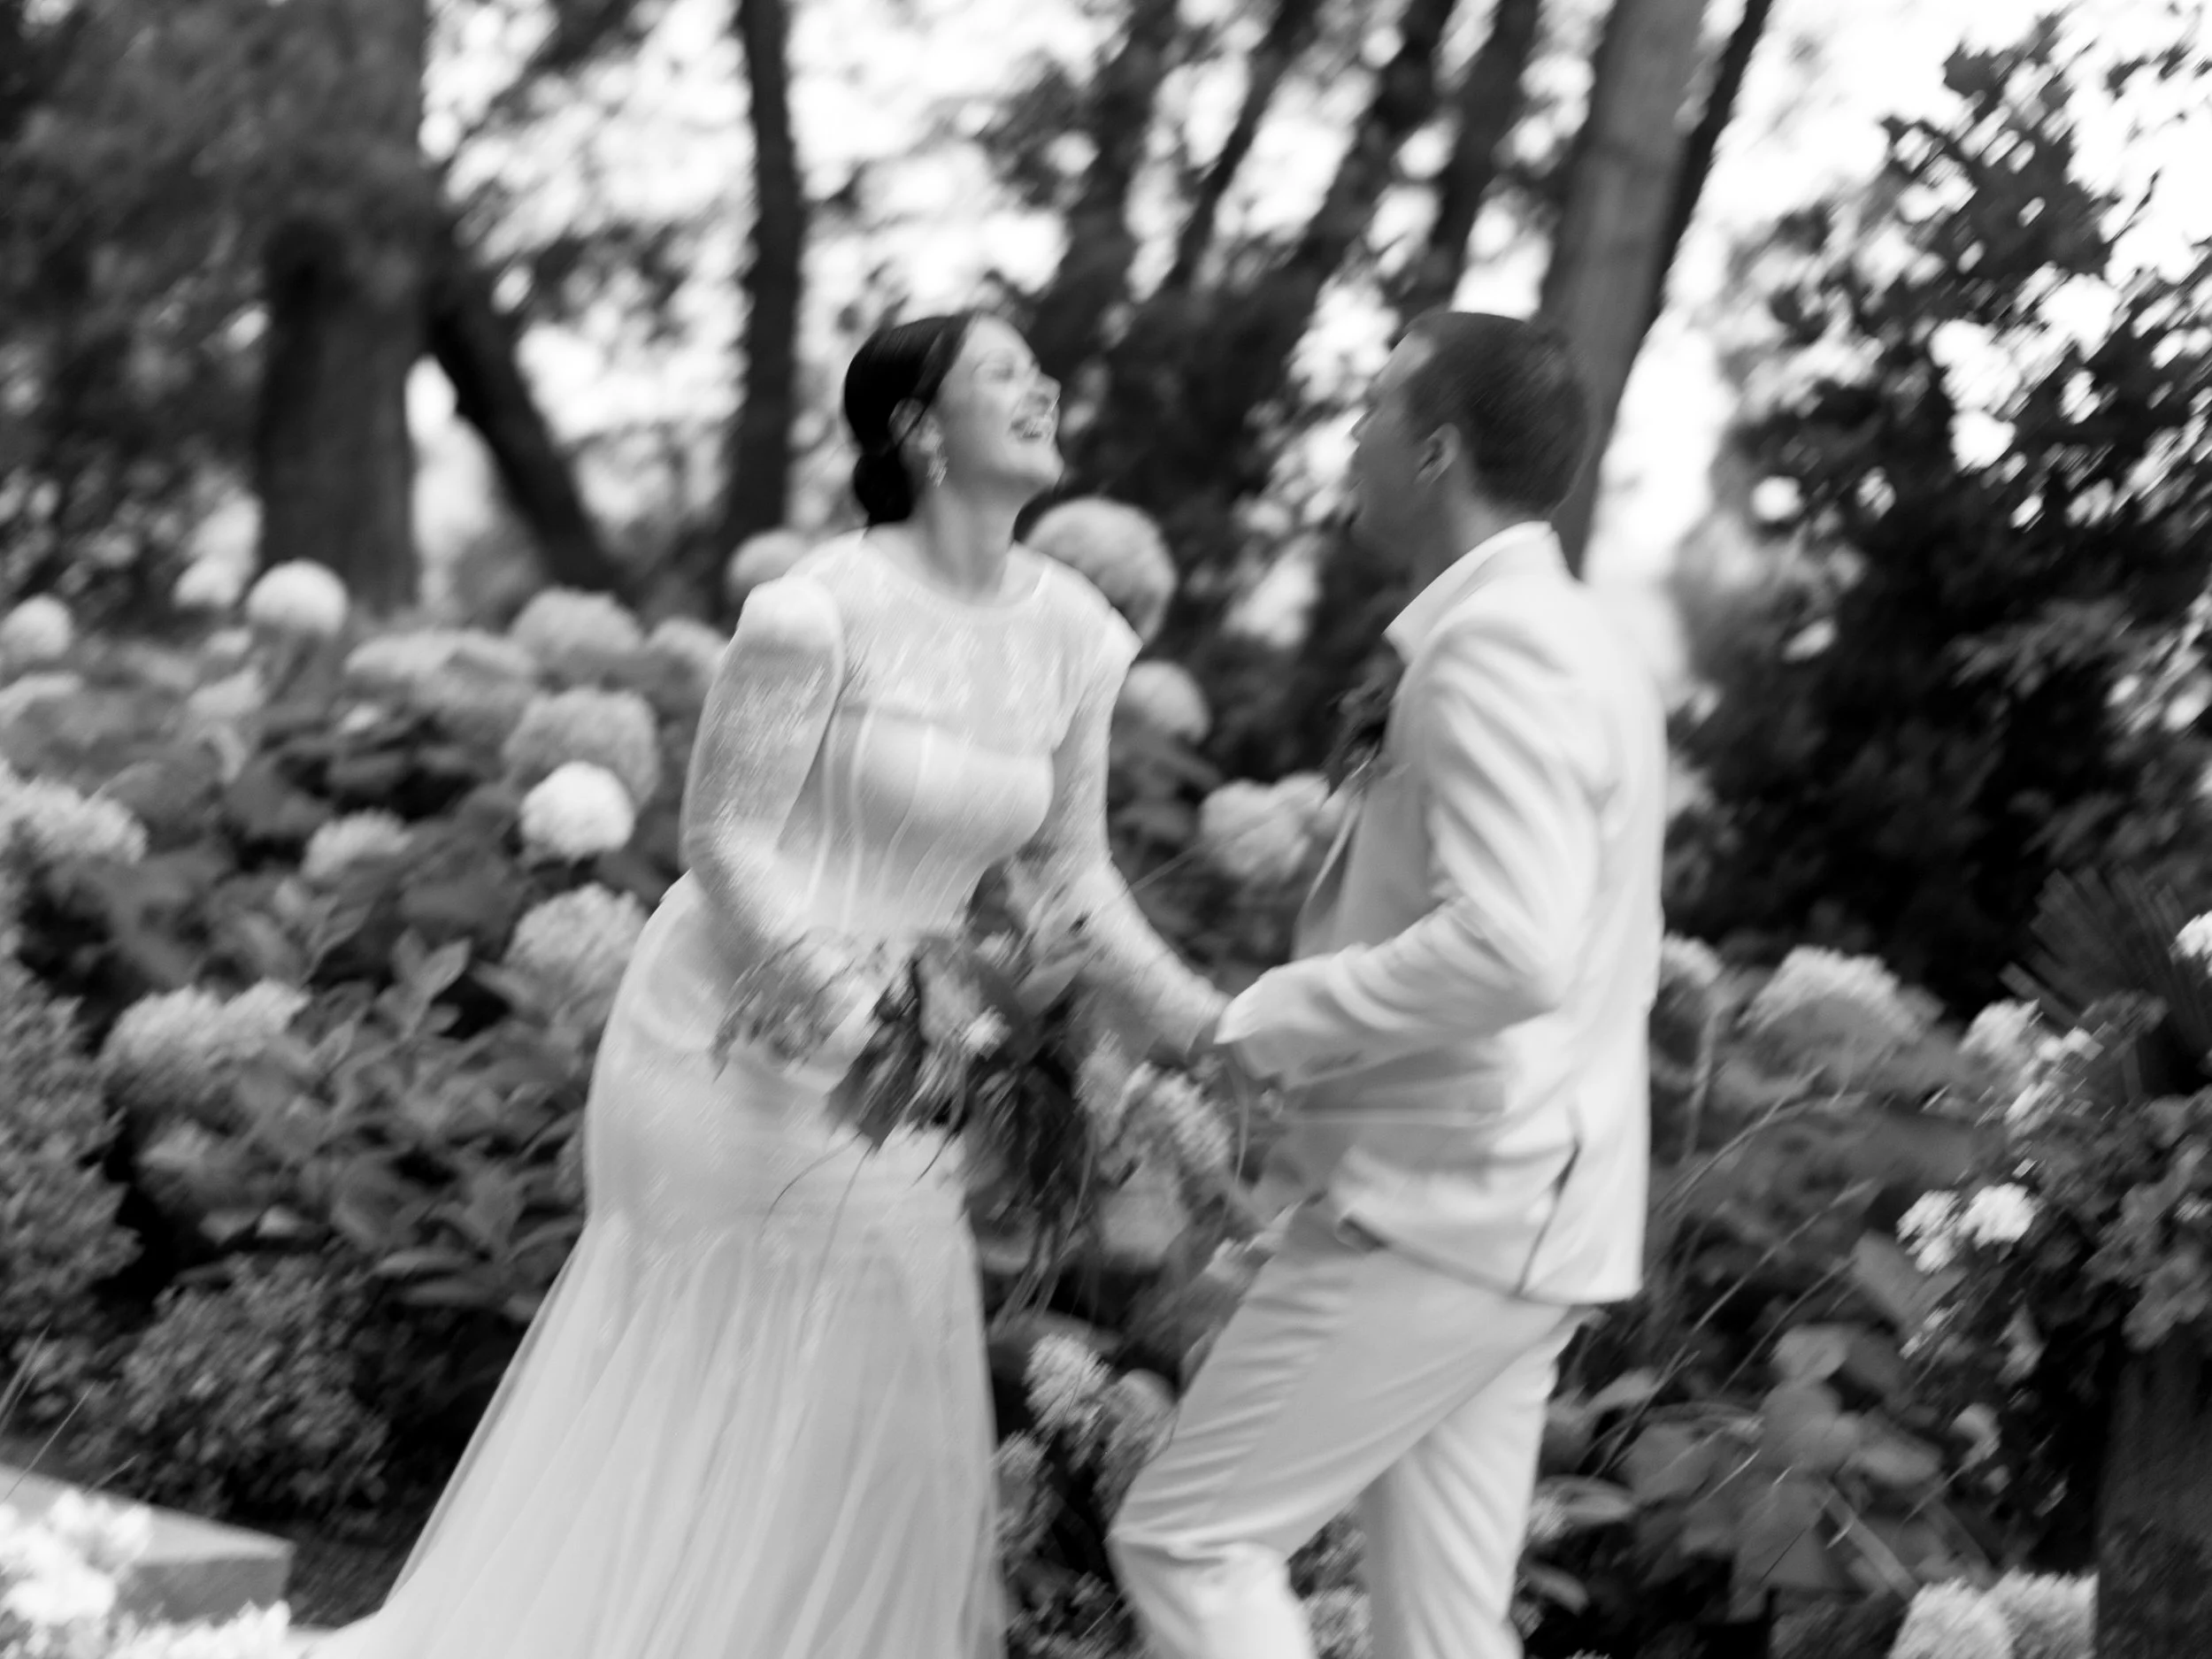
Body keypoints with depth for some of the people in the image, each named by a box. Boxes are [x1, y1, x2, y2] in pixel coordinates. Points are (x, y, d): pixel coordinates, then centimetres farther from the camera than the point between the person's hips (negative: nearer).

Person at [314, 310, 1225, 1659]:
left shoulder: (1071, 633, 0)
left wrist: (1193, 1017, -5)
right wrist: (827, 981, -29)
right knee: (693, 1405, 2)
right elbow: (726, 836, -15)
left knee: (864, 1410, 10)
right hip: (737, 1030, -6)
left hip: (891, 1055, 6)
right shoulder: (827, 610, -19)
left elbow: (1071, 864, 6)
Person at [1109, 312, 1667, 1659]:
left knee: (1188, 1537, -4)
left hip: (1440, 1216, -10)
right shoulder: (1575, 645, 18)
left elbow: (1512, 947, -27)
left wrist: (1275, 1019, -16)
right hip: (1507, 1227, 10)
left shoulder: (1496, 649, -15)